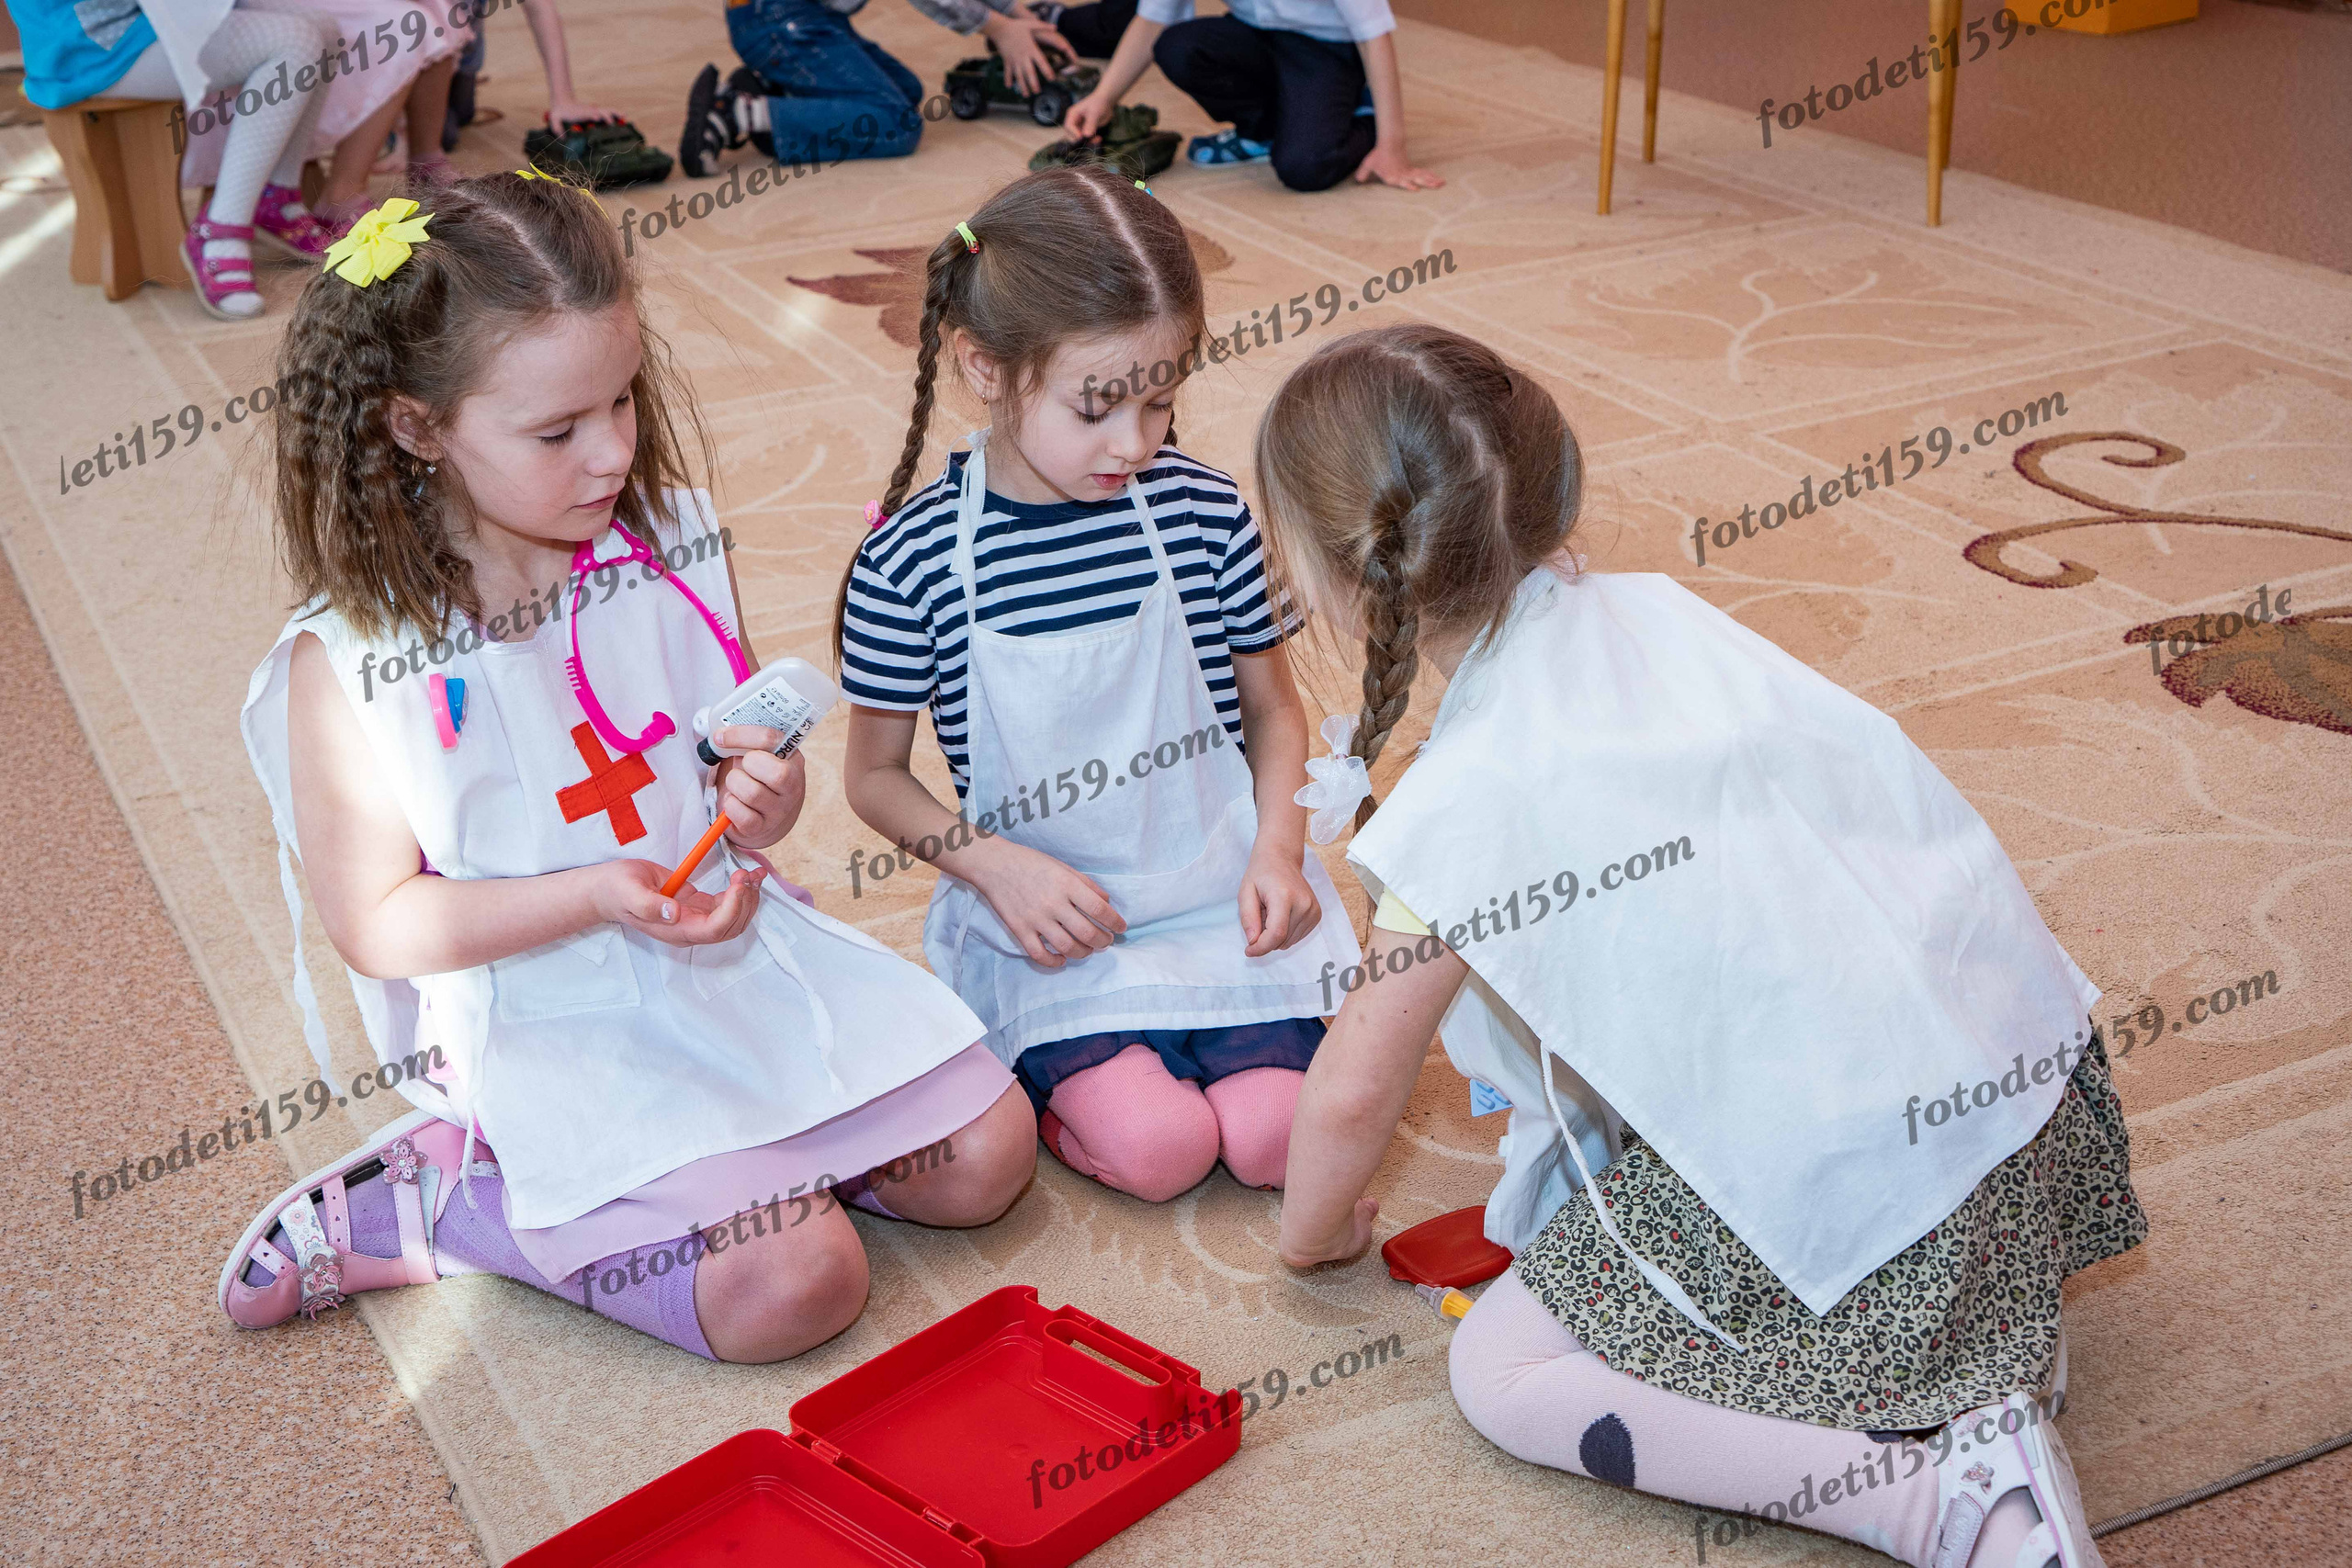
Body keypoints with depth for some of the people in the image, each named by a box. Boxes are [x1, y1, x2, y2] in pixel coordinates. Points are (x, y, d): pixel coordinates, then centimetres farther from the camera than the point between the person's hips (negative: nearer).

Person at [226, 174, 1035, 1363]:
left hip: (739, 955, 5)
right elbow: (377, 925, -10)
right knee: (791, 1286, -19)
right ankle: (434, 1204, -1)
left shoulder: (669, 548, -3)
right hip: (555, 1027, -5)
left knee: (985, 1156, -4)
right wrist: (599, 896, -22)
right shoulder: (349, 661, -17)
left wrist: (762, 806, -14)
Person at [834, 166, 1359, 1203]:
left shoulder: (1204, 512, -5)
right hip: (1050, 920, -2)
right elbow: (875, 774, 1)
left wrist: (1278, 846, -7)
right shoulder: (910, 561, -11)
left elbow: (1271, 704, 9)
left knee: (1279, 1137, -13)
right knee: (1154, 1148, -21)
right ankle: (1039, 1068, 9)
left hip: (1216, 892, 3)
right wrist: (995, 864, -14)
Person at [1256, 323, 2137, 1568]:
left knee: (1502, 1373, 1)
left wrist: (1313, 1230, 15)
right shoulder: (1650, 609, 4)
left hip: (1858, 1179, -8)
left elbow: (1351, 1096, -6)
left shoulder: (1469, 797, -16)